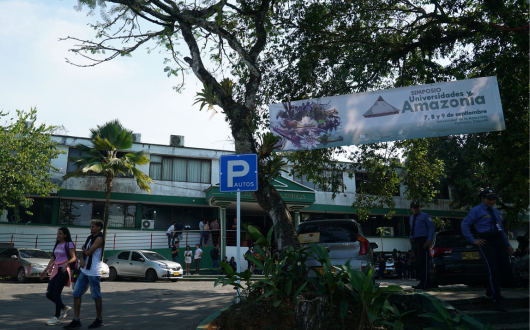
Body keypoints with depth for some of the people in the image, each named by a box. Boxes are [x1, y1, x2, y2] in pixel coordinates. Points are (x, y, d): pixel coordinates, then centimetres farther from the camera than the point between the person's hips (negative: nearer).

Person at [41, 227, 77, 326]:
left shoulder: (69, 244, -3)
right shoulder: (57, 245, 19)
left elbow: (73, 258, -10)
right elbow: (53, 259, 21)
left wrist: (67, 263, -28)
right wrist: (46, 270, 17)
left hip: (63, 271, -8)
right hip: (55, 270, 8)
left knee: (56, 294, -6)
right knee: (49, 294, 3)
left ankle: (57, 317, 6)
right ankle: (64, 308, 23)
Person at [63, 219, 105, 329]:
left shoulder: (99, 238, -13)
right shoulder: (90, 238, 14)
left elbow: (88, 252, -20)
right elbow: (84, 252, 14)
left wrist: (83, 247, 1)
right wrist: (82, 259, -7)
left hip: (94, 272, -8)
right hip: (84, 271, 9)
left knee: (96, 296, 3)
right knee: (76, 294, 5)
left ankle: (99, 320, 16)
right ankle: (76, 321, 11)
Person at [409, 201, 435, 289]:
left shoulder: (425, 216, -1)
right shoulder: (411, 218, 19)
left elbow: (432, 228, -6)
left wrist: (429, 240, -15)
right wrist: (410, 238, 14)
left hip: (422, 241, -7)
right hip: (414, 242, 7)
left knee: (423, 262, -10)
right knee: (419, 263, 8)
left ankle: (423, 283, -10)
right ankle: (426, 283, 14)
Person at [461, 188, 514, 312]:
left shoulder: (497, 212, 21)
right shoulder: (476, 211, 0)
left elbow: (501, 230, 25)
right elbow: (465, 225, -3)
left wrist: (508, 245, 19)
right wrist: (473, 240, -7)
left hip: (499, 240, 6)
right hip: (485, 241, -6)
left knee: (505, 269, -1)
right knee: (494, 270, -12)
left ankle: (490, 290, 24)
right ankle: (497, 301, -3)